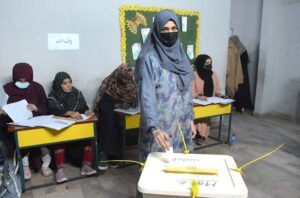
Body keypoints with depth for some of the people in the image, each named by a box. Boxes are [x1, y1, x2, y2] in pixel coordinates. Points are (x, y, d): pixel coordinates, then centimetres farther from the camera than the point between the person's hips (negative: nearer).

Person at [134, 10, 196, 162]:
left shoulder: (181, 56, 6)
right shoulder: (150, 60, -14)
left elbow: (187, 92, 12)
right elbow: (147, 96, -22)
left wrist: (190, 118, 12)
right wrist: (154, 127, -34)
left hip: (181, 124, 6)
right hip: (159, 126, -6)